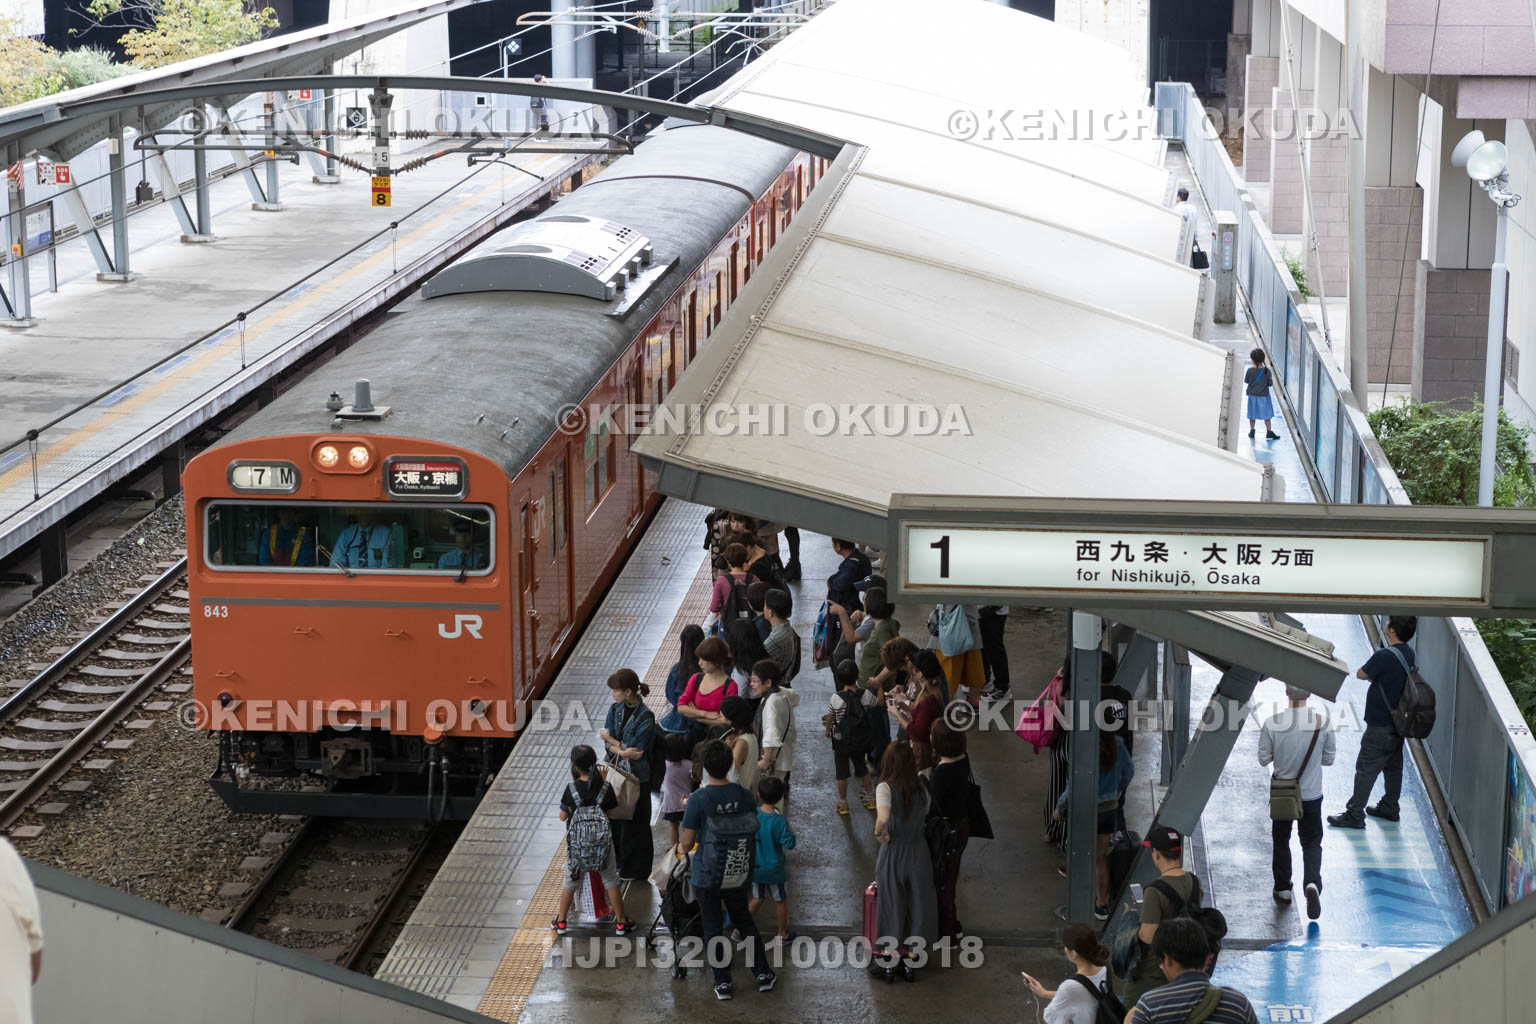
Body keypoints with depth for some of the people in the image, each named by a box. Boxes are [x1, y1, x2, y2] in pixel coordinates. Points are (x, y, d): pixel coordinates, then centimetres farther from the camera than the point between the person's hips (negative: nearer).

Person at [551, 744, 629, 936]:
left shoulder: (572, 789, -14)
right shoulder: (605, 787, -11)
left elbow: (563, 816, -5)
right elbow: (613, 810, 2)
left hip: (577, 842, 0)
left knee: (571, 881, 17)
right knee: (610, 880, 15)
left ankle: (560, 921, 26)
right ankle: (620, 922, 21)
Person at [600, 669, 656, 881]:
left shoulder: (645, 717, -20)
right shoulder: (615, 709, 0)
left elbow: (637, 752, -19)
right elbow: (609, 744, -2)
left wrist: (611, 740, -8)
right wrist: (622, 751, -23)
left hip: (636, 776, -6)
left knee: (634, 822, 6)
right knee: (614, 818, 14)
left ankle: (634, 869, 20)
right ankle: (616, 861, 31)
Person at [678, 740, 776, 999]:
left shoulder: (698, 800, -20)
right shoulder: (745, 796, -9)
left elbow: (688, 842, -14)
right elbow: (754, 834, 2)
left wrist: (682, 848, 10)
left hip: (707, 877, -3)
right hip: (739, 876, 3)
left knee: (713, 927, 13)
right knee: (744, 920, 24)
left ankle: (723, 983, 20)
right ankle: (763, 974, 28)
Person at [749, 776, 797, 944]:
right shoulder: (779, 821, -27)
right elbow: (789, 844, -20)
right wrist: (791, 831, -4)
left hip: (753, 867, 4)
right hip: (773, 870, -4)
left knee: (757, 898, 25)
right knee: (781, 901, 17)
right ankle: (782, 934, 30)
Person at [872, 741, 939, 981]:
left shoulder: (885, 788, -19)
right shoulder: (920, 787, -4)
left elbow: (883, 818, -34)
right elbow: (925, 814, 4)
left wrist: (879, 833, -15)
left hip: (893, 854, -3)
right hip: (918, 852, 3)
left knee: (892, 907, 13)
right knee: (917, 907, 16)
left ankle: (889, 964, 25)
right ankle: (910, 963, 26)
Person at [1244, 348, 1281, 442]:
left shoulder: (1250, 371, -15)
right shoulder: (1267, 371, -15)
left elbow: (1246, 381, -2)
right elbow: (1270, 383, -9)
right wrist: (1272, 378, 11)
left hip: (1252, 395, 1)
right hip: (1264, 395, -1)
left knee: (1252, 415, 15)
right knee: (1267, 415, 10)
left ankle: (1252, 431, 23)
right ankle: (1269, 432, 12)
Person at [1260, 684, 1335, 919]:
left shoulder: (1272, 723, -17)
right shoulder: (1323, 723, -15)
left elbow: (1264, 758, -7)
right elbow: (1328, 759, -3)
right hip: (1311, 794, 0)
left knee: (1281, 840, 19)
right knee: (1312, 842, 11)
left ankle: (1283, 889, 27)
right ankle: (1312, 881, -13)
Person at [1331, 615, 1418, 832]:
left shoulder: (1384, 656, -25)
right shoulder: (1410, 654, 1)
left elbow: (1361, 674, -12)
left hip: (1380, 726, -8)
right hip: (1399, 722, 8)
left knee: (1366, 769, -1)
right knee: (1393, 765, 19)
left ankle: (1355, 815, 3)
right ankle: (1389, 808, 31)